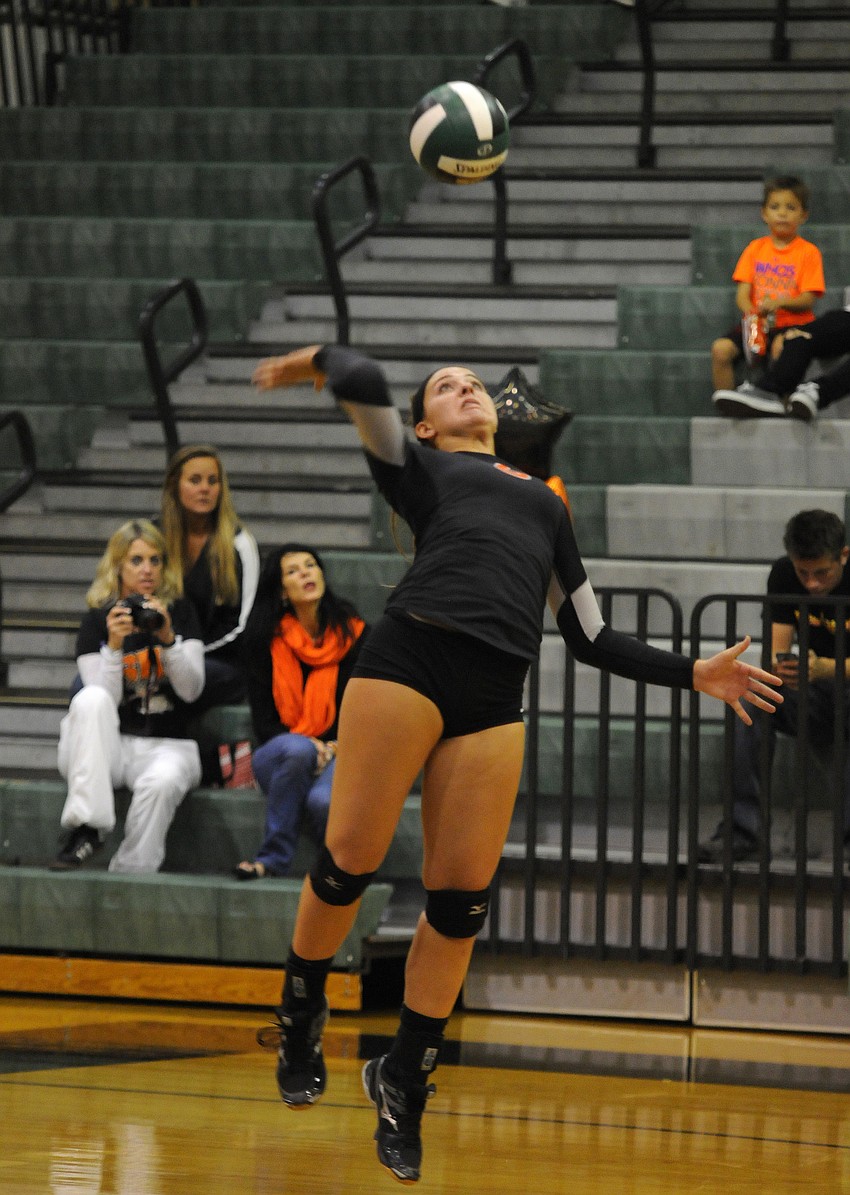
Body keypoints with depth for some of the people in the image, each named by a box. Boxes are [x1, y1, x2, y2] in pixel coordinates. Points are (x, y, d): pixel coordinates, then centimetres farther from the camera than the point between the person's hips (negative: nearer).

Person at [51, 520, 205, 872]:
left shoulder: (180, 613, 8)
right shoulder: (97, 621, 4)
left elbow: (191, 690, -3)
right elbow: (105, 700, -7)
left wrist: (167, 638, -17)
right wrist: (114, 644, -20)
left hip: (165, 747, 0)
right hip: (107, 745, 0)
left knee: (161, 781, -37)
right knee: (91, 699, -34)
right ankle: (86, 827, -39)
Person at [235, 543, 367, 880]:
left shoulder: (352, 633, 4)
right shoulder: (265, 637, 3)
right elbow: (263, 717, 0)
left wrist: (333, 747, -14)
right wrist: (309, 746, -18)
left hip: (336, 752, -1)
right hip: (276, 758, 1)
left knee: (325, 801, -37)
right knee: (297, 750, -38)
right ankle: (273, 857, -27)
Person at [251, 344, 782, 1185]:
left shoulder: (544, 504, 33)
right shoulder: (418, 466, 20)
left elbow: (591, 637, 32)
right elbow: (361, 383, 0)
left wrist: (694, 674, 26)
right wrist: (314, 361, 20)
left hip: (495, 694, 4)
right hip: (409, 657, -4)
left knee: (459, 900, -3)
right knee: (350, 861, -8)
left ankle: (404, 1079, 10)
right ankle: (300, 1017, 17)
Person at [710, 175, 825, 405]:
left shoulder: (808, 252, 2)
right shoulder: (756, 248, 12)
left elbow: (808, 300, -7)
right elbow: (742, 293, 5)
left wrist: (779, 302, -26)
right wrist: (751, 312, -18)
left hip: (792, 325, -4)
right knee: (721, 348, -22)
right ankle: (723, 403, -10)